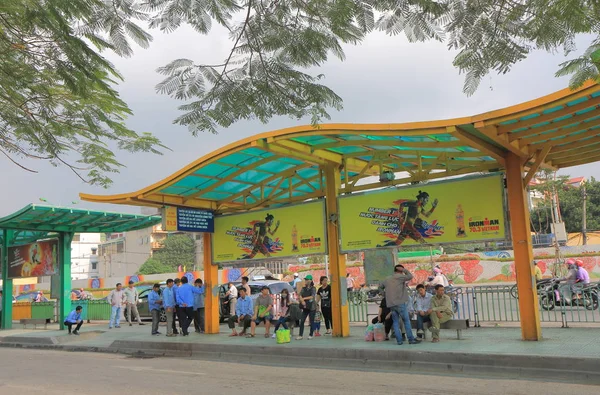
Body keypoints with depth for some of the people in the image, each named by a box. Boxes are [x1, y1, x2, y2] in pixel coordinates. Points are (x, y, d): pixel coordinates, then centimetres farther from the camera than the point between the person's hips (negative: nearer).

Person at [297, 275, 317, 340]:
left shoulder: (313, 289, -3)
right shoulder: (303, 288, 9)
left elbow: (312, 296, -16)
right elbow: (299, 296, -2)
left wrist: (304, 298, -13)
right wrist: (302, 301, -21)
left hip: (312, 307, -4)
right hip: (305, 307, 4)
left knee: (311, 322, 2)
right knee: (302, 321, -2)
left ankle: (311, 335, 13)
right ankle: (301, 335, 2)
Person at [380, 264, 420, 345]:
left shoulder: (387, 280, 17)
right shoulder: (399, 277, -4)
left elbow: (380, 287, 29)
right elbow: (410, 276, -9)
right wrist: (404, 270, 1)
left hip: (391, 304, 5)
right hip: (400, 303, -5)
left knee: (395, 322, 8)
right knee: (406, 321, 3)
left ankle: (399, 340, 4)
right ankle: (411, 339, 4)